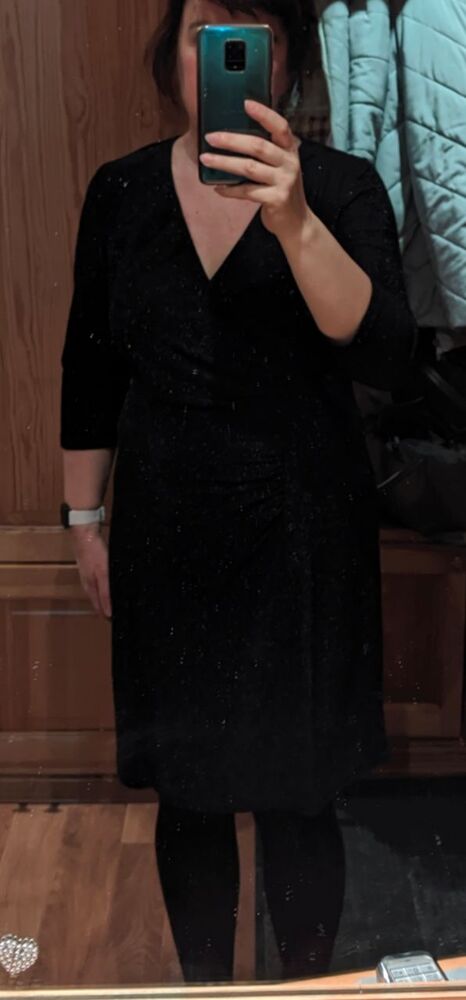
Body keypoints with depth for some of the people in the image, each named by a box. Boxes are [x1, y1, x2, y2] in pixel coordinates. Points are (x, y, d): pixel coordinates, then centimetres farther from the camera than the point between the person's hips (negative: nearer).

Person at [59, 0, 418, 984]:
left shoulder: (343, 186, -7)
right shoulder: (122, 191, 2)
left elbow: (383, 356, -22)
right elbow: (89, 370, 8)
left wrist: (292, 219, -35)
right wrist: (86, 518, 9)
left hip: (302, 530, -2)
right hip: (167, 532, 3)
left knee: (296, 799, 6)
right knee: (187, 794, 14)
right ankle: (203, 988, 37)